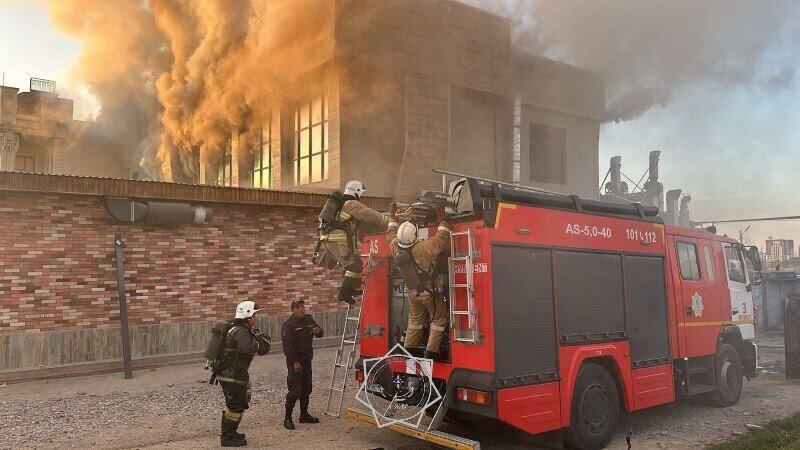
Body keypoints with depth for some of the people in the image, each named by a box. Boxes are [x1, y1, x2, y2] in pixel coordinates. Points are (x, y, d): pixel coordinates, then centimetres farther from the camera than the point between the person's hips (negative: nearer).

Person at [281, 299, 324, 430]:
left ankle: (304, 415, 28)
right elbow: (287, 345, -19)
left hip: (306, 360, 8)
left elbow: (320, 334, 14)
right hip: (294, 361, -7)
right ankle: (287, 418, 1)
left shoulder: (309, 319, 6)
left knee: (306, 389, 15)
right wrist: (295, 362, -22)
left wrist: (318, 331, -11)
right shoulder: (288, 325, -15)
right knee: (294, 390, -9)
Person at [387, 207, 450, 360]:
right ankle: (431, 351, 6)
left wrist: (394, 219, 22)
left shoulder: (396, 248, -15)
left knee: (415, 318, 24)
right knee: (439, 319, 10)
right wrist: (442, 220, 1)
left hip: (412, 292, 5)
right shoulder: (426, 247, -29)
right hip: (430, 292, -5)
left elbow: (391, 233, 8)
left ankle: (410, 347, 28)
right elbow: (443, 236, -14)